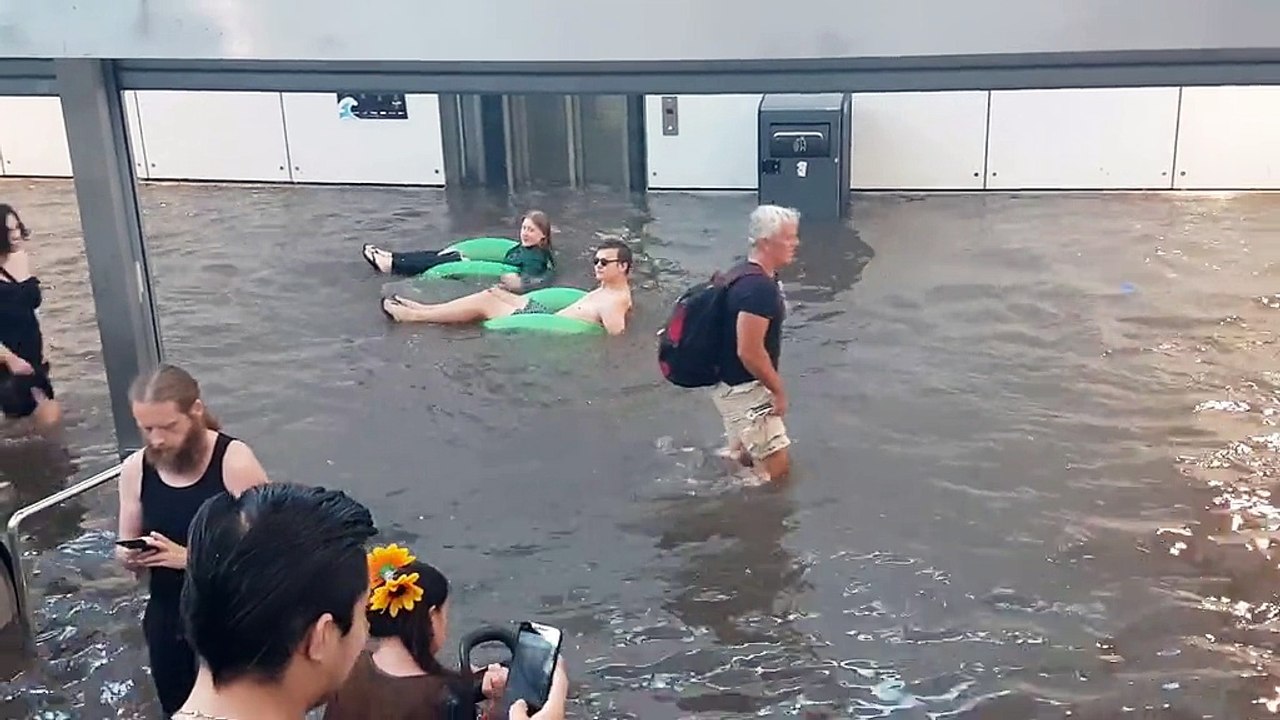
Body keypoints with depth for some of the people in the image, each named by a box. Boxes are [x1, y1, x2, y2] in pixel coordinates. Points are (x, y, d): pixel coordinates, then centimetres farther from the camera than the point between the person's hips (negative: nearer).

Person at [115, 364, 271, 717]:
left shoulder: (235, 462, -20)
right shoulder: (135, 469, -4)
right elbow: (127, 549, 8)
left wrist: (190, 557, -28)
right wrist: (130, 556, -15)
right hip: (168, 615, 5)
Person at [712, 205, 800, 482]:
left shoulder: (748, 275, 5)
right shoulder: (759, 287, -26)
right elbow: (749, 352, -28)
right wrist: (778, 390, -15)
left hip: (735, 384, 10)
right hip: (742, 389, -10)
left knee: (744, 456, 24)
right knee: (776, 467, -2)